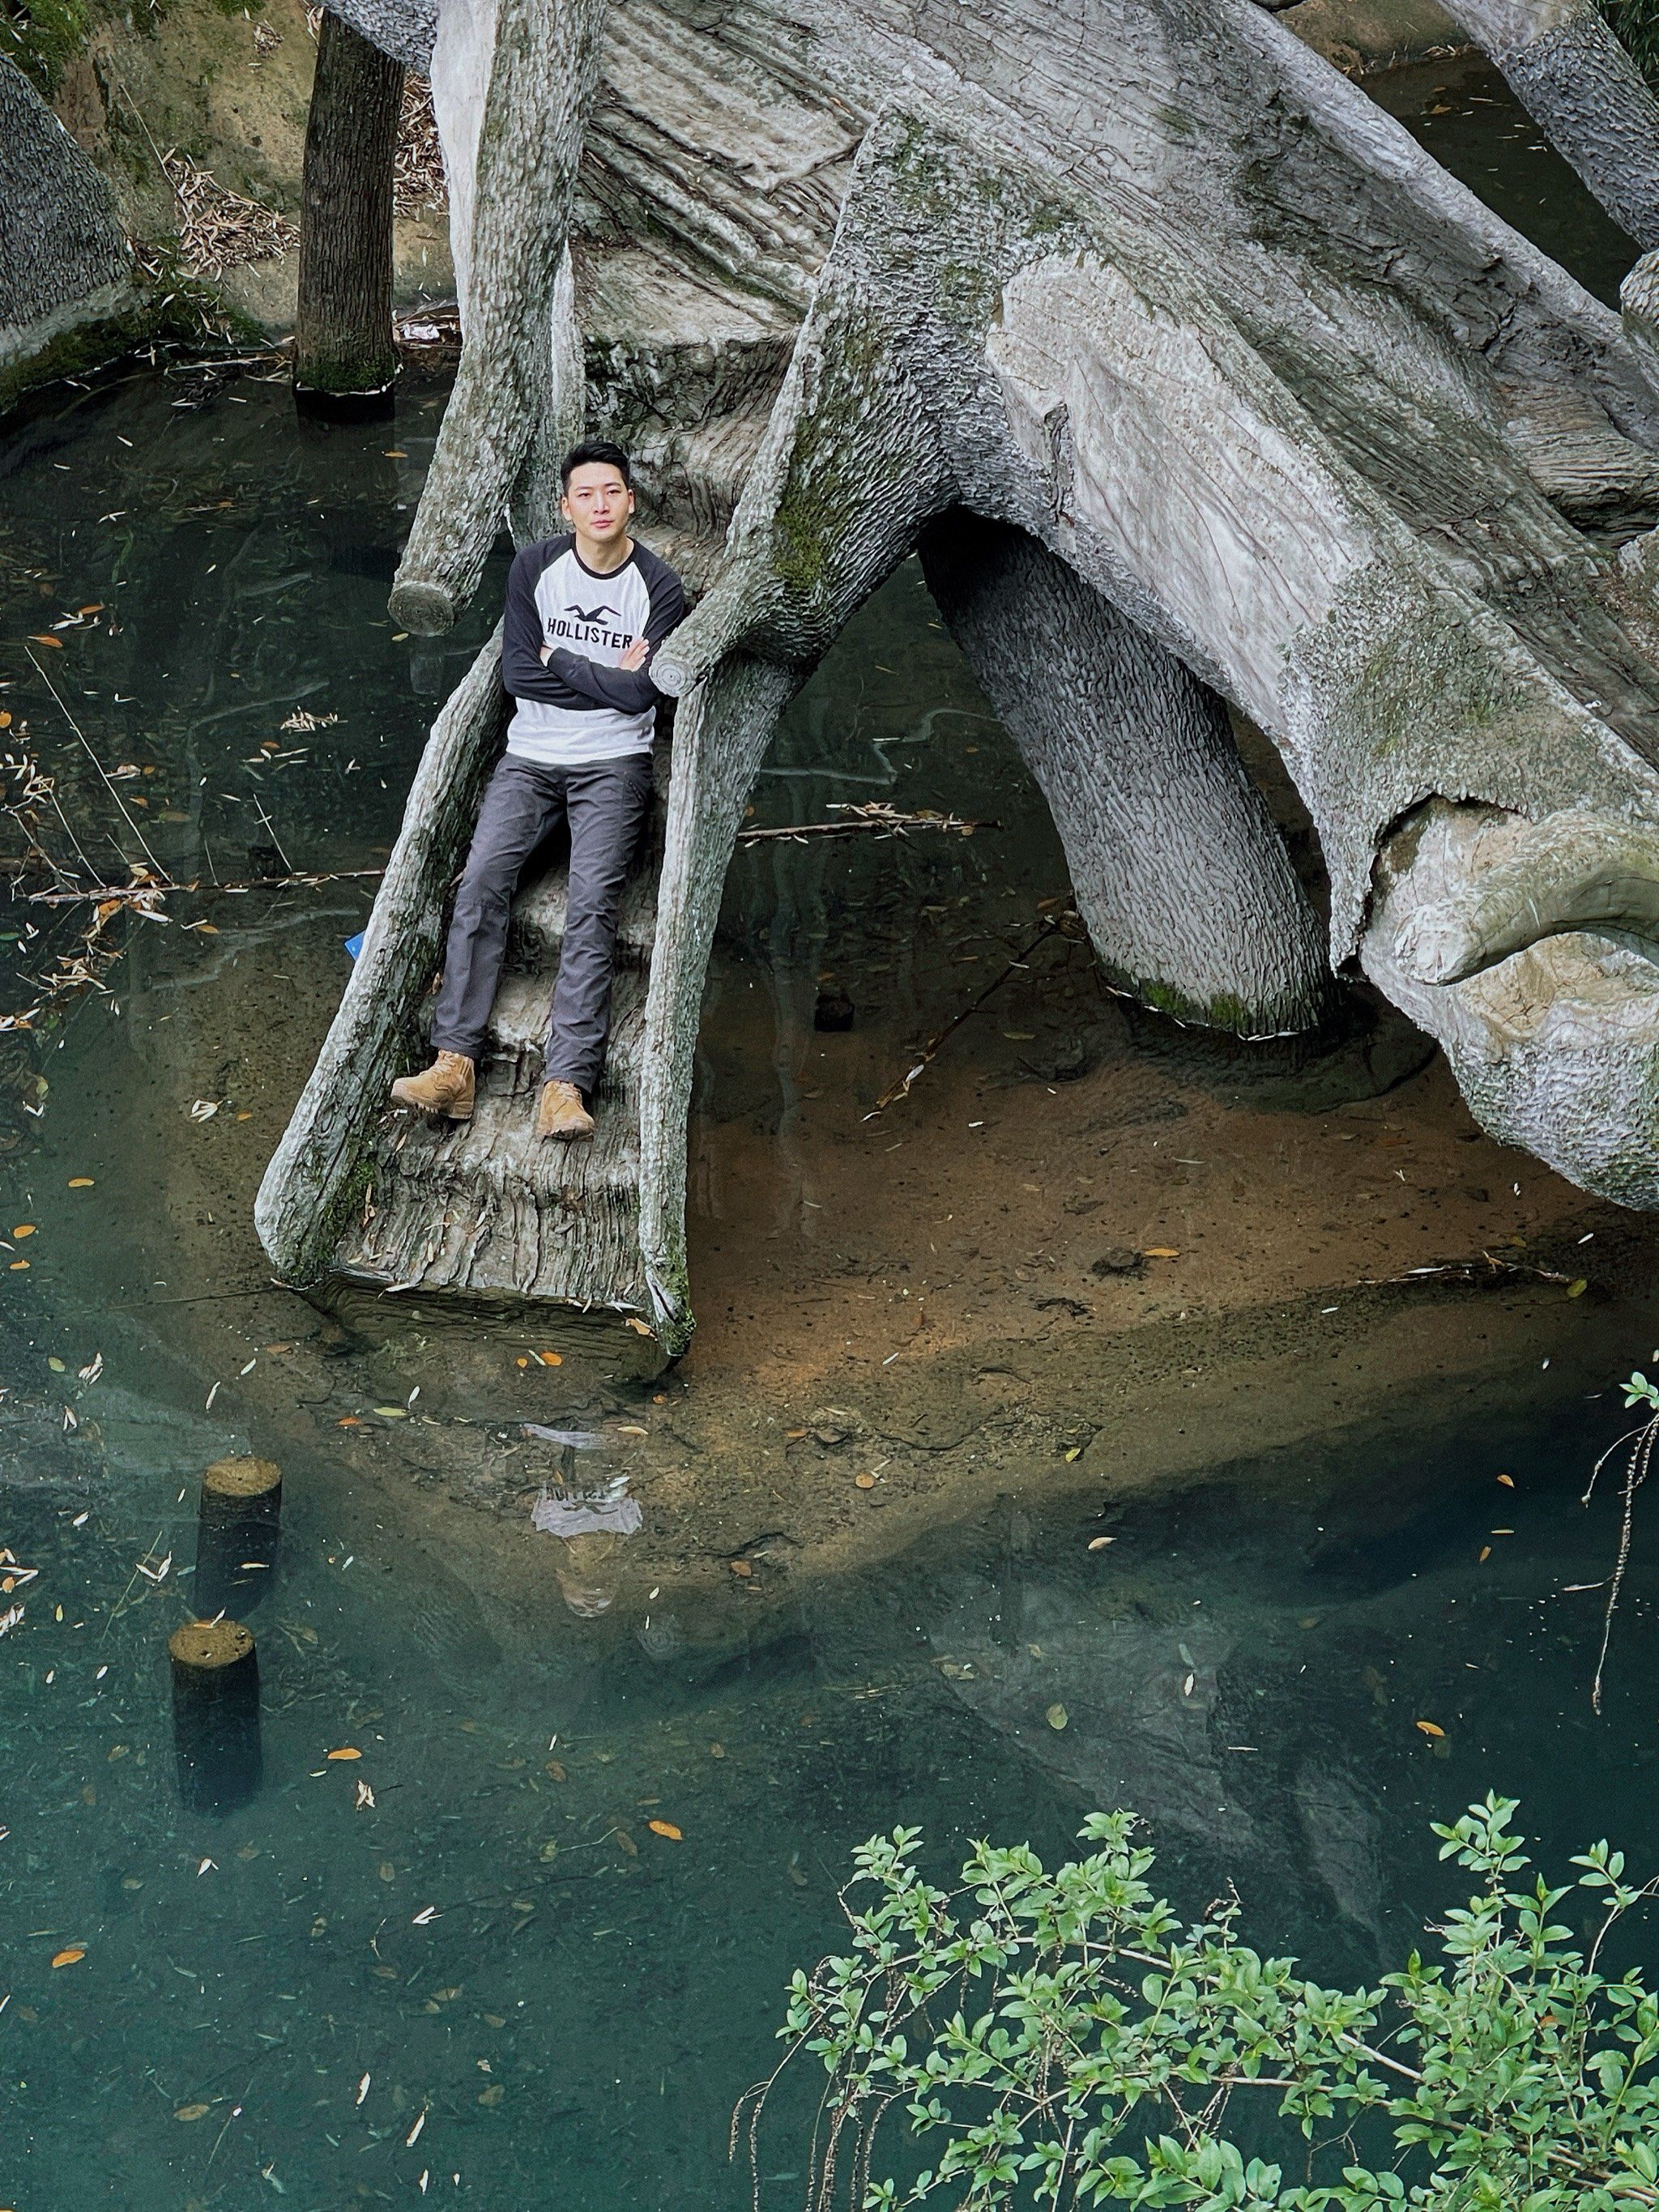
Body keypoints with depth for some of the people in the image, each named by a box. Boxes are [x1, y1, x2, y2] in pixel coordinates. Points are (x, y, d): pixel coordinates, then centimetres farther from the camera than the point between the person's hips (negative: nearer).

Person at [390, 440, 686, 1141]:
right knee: (482, 880, -20)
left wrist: (561, 660, -5)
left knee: (593, 901, -23)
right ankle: (455, 1063, -27)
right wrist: (606, 676, -7)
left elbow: (640, 696, -11)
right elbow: (517, 672, -3)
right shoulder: (535, 568, 4)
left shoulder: (659, 588, -1)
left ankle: (566, 1084, -33)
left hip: (612, 764, -2)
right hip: (530, 758, 3)